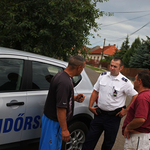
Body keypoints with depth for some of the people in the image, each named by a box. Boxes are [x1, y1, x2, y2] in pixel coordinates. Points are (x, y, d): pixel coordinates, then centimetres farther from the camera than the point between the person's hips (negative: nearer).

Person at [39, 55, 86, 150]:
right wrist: (64, 130, -22)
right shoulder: (64, 82, -30)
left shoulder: (62, 75, 2)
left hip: (56, 120, 10)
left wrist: (74, 98, 2)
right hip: (53, 121, -10)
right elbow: (61, 108, -29)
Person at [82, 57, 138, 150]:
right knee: (90, 139, 9)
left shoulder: (125, 82, -12)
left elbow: (135, 96, -7)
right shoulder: (103, 76, 1)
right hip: (99, 114, 3)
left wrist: (126, 110, -9)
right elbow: (95, 91, 9)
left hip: (113, 117, -3)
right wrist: (90, 106, 5)